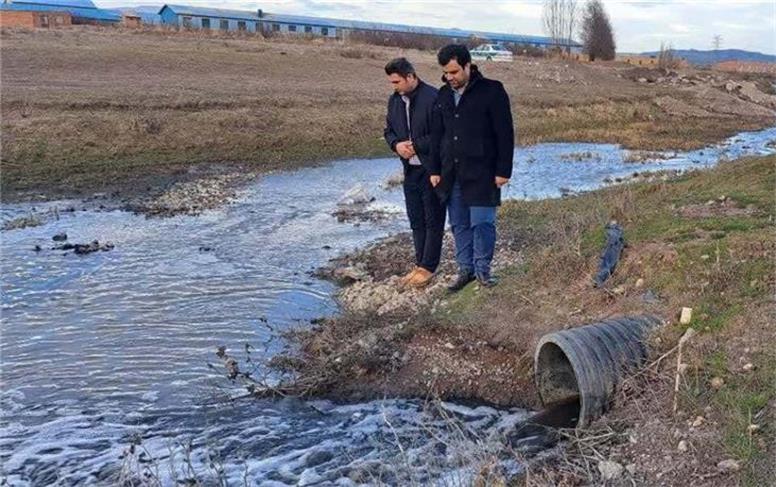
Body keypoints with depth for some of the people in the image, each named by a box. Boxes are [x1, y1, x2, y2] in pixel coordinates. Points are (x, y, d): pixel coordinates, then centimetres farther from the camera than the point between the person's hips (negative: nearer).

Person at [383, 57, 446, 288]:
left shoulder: (433, 98, -17)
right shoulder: (394, 100, 7)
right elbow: (389, 130, 16)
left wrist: (416, 146, -18)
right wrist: (396, 145, -5)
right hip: (410, 169, 7)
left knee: (433, 221, 5)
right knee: (416, 221, 15)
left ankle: (428, 267, 14)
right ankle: (420, 264, 26)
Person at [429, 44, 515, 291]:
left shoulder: (492, 91, -8)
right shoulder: (443, 95, 9)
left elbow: (505, 134, -8)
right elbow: (436, 136, 15)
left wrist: (503, 170, -11)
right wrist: (435, 169, 10)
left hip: (482, 174, -5)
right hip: (451, 174, 5)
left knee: (482, 222, -2)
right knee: (459, 224, 10)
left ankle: (483, 269, 13)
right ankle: (465, 269, 21)